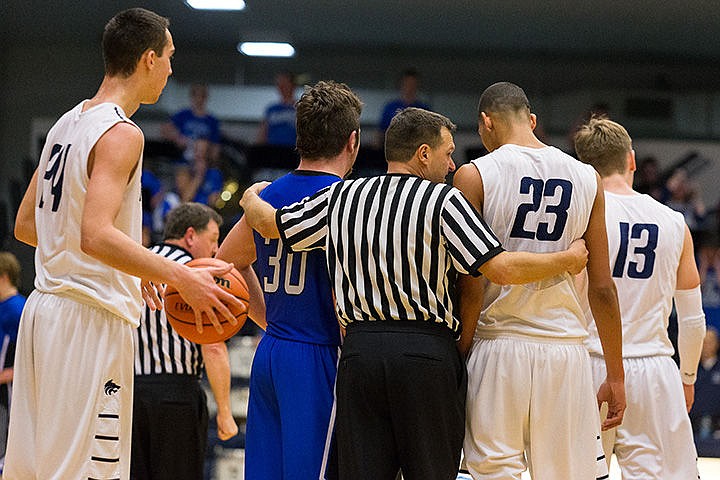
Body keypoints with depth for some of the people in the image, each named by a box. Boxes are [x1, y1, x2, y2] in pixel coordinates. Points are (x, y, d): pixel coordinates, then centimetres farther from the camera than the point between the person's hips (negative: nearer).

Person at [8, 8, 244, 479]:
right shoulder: (121, 133, -14)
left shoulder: (67, 124, 14)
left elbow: (26, 225, 21)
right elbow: (95, 235, -26)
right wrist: (181, 278, -24)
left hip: (46, 308, 9)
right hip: (91, 318, -9)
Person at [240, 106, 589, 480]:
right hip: (427, 352, -4)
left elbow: (269, 224, 19)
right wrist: (567, 260, 2)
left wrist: (251, 199, 42)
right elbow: (502, 269, -13)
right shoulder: (443, 200, -5)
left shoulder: (340, 197, 9)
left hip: (359, 350, 4)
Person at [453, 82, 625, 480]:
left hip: (498, 347, -2)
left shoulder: (474, 176, -2)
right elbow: (602, 288, 7)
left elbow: (470, 287, -8)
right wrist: (615, 376, 12)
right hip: (566, 348, 3)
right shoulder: (586, 179, 7)